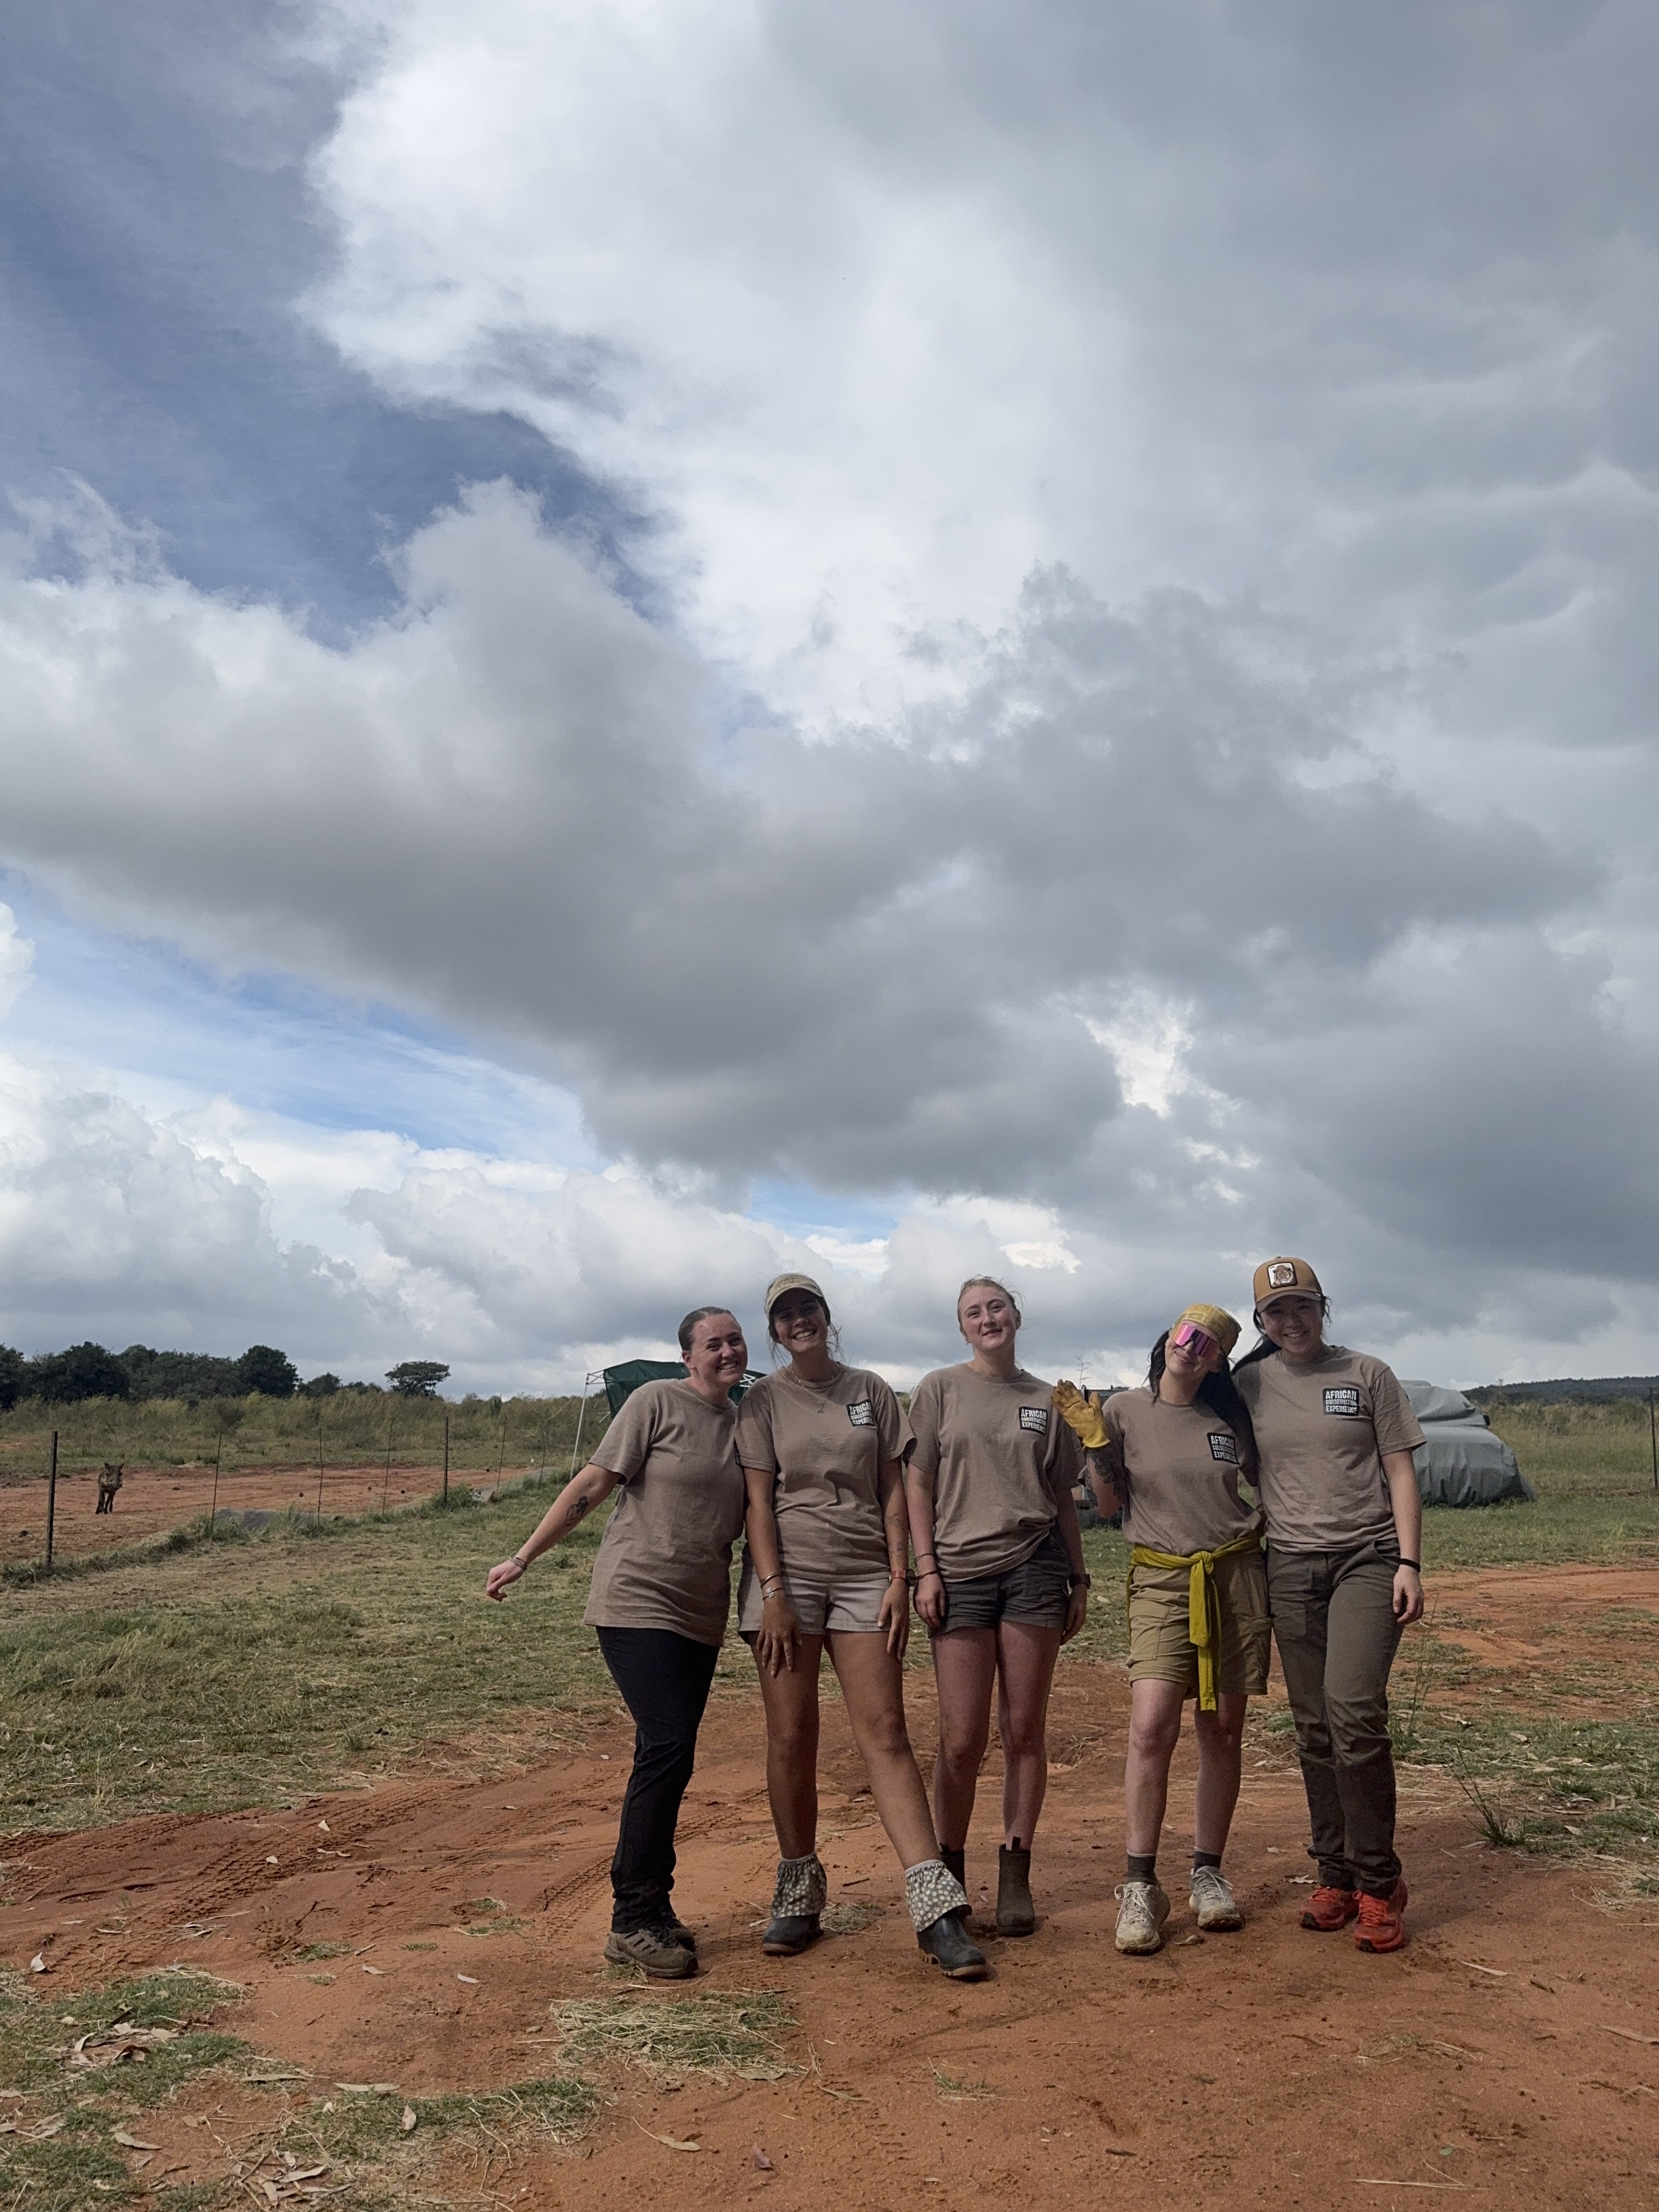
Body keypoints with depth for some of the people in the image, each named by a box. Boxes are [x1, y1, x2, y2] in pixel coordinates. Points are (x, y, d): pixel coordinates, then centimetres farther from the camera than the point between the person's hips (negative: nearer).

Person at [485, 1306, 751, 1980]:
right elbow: (593, 1484, -8)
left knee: (667, 1759, 9)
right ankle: (631, 1923, -4)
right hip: (638, 1603, -6)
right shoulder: (657, 1402, -8)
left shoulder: (743, 1423, 9)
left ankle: (651, 1906, 21)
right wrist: (524, 1558, -7)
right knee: (667, 1748, -14)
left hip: (700, 1619, 6)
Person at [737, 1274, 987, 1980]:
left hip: (864, 1576, 1)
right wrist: (774, 1595, -10)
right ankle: (798, 1894, 16)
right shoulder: (764, 1401, 6)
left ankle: (935, 1906, -10)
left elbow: (893, 1491, 9)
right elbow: (759, 1501, -1)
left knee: (884, 1733, -7)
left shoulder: (870, 1391, 10)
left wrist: (899, 1578, -1)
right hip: (787, 1576, -1)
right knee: (791, 1739, 1)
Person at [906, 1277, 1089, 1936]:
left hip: (1033, 1567, 2)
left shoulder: (1045, 1400, 11)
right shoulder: (940, 1390, 5)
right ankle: (949, 1874, 16)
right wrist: (926, 1568, -5)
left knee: (1024, 1731, 4)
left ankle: (1015, 1876, 15)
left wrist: (1078, 1578, 11)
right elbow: (918, 1484, 3)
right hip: (959, 1572, -2)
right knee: (963, 1740, -2)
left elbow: (1063, 1498, 15)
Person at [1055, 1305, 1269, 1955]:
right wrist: (1094, 1442, -8)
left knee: (1222, 1730, 5)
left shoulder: (1231, 1418, 6)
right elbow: (1111, 1504, 4)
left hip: (1236, 1577, 3)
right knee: (1151, 1726, -16)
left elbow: (1262, 1497, 19)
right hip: (1161, 1581, -2)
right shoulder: (1124, 1409, 1)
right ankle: (1140, 1886, -6)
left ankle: (1208, 1872, 18)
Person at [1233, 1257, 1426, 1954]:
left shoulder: (1367, 1375, 4)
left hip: (1367, 1559, -2)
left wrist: (1409, 1564, -5)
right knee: (1314, 1728, 5)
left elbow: (1400, 1472, 4)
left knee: (1355, 1710, -17)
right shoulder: (1247, 1386, 7)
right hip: (1290, 1566, 2)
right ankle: (1336, 1876, 17)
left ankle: (1377, 1883, -5)